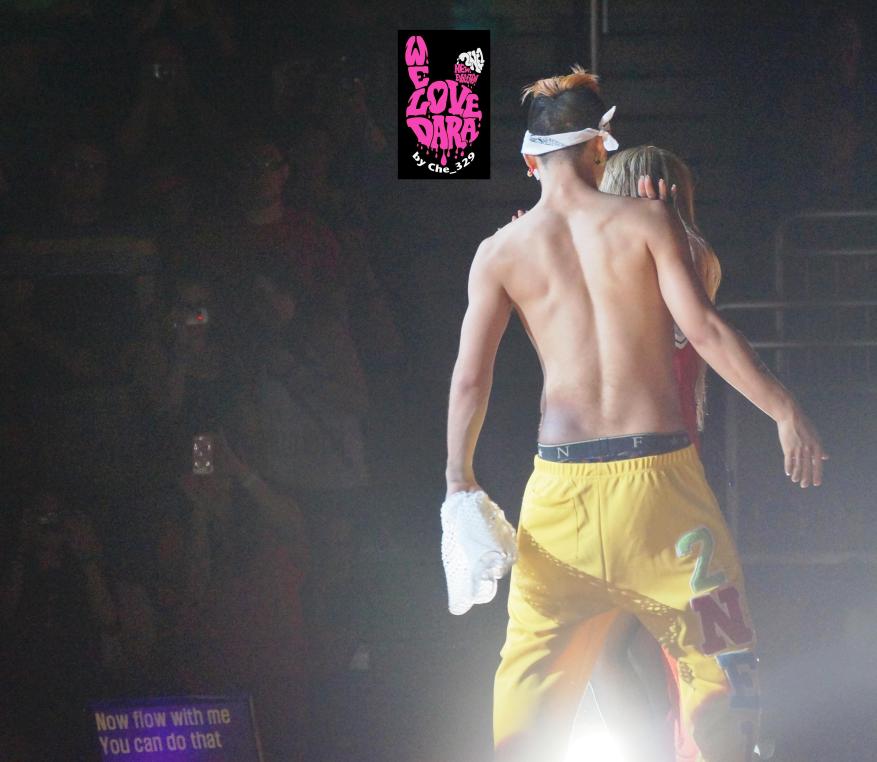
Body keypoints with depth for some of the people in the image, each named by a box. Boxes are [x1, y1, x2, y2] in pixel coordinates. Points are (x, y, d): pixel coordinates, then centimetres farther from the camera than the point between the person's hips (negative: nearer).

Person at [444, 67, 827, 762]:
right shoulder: (647, 222, -3)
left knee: (533, 665, 11)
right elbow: (703, 327, -9)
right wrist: (785, 412, -2)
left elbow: (470, 377, 3)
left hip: (562, 481, 2)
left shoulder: (500, 252, 4)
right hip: (658, 471, -2)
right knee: (718, 653, 7)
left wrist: (460, 479, 15)